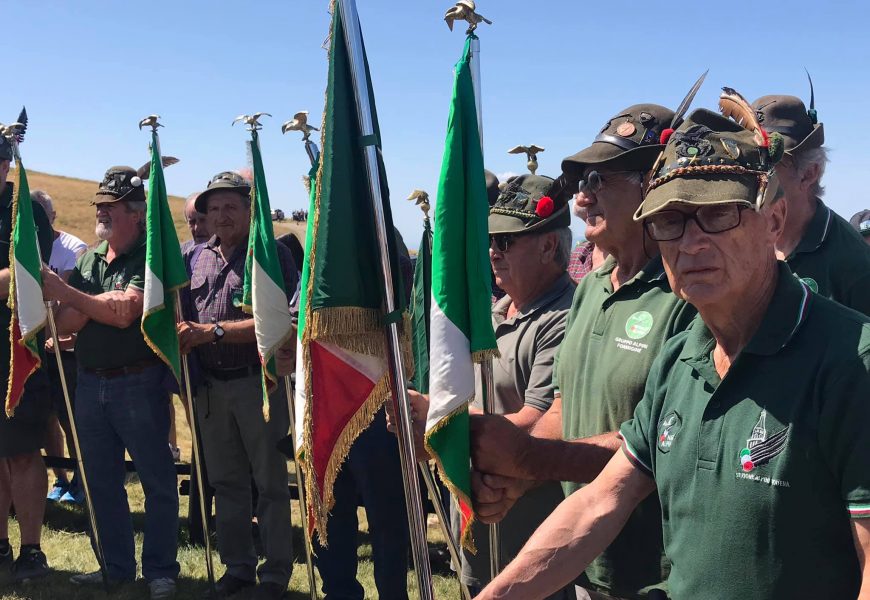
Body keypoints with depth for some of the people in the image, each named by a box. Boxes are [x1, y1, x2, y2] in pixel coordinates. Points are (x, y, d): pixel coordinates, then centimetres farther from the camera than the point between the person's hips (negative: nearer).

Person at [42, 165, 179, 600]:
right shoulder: (87, 260, 11)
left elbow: (125, 314, -22)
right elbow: (64, 323, 4)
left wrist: (64, 292, -17)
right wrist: (99, 303, -16)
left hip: (137, 384, -7)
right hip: (89, 384, 7)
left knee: (157, 480, 2)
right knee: (101, 482, 14)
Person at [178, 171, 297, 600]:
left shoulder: (272, 254, -7)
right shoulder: (194, 259, 11)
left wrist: (213, 332, -19)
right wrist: (184, 332, -6)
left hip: (259, 382, -5)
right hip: (210, 385, 6)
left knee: (270, 481, 4)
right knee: (225, 481, 14)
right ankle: (237, 565, 28)